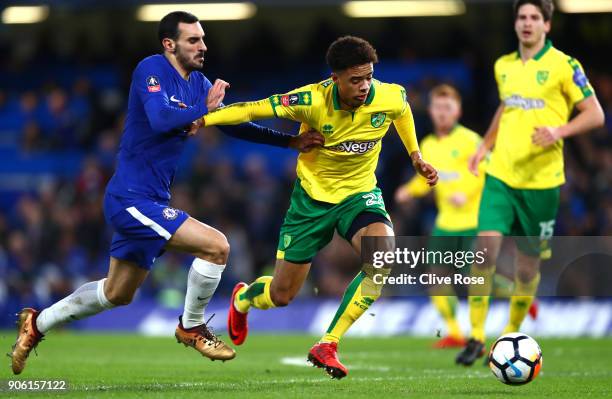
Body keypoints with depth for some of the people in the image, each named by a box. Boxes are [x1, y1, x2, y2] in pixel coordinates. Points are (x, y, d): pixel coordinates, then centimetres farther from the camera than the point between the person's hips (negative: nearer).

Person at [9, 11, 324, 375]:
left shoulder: (198, 83, 10)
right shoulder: (152, 69, -14)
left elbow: (235, 124, 8)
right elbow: (160, 119, -30)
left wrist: (291, 142, -2)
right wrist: (203, 108, -20)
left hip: (148, 201, 9)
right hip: (133, 198, -9)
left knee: (117, 294, 21)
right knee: (216, 246, -17)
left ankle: (38, 323, 34)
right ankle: (192, 327, 3)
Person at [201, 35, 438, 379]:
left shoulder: (390, 97, -18)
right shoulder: (314, 100, -26)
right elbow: (254, 109, -25)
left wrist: (416, 156, 11)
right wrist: (202, 119, -34)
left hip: (360, 193, 2)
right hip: (313, 196, -2)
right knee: (281, 296, 7)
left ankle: (328, 346, -16)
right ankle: (243, 298, 48)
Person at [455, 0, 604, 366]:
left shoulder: (564, 66, -5)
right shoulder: (503, 66, 11)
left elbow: (595, 115, -4)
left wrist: (558, 131, -20)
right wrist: (485, 145, 17)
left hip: (540, 180, -3)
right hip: (500, 174, 3)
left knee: (528, 266, 5)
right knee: (485, 250, -12)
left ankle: (511, 335, 24)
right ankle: (477, 337, -6)